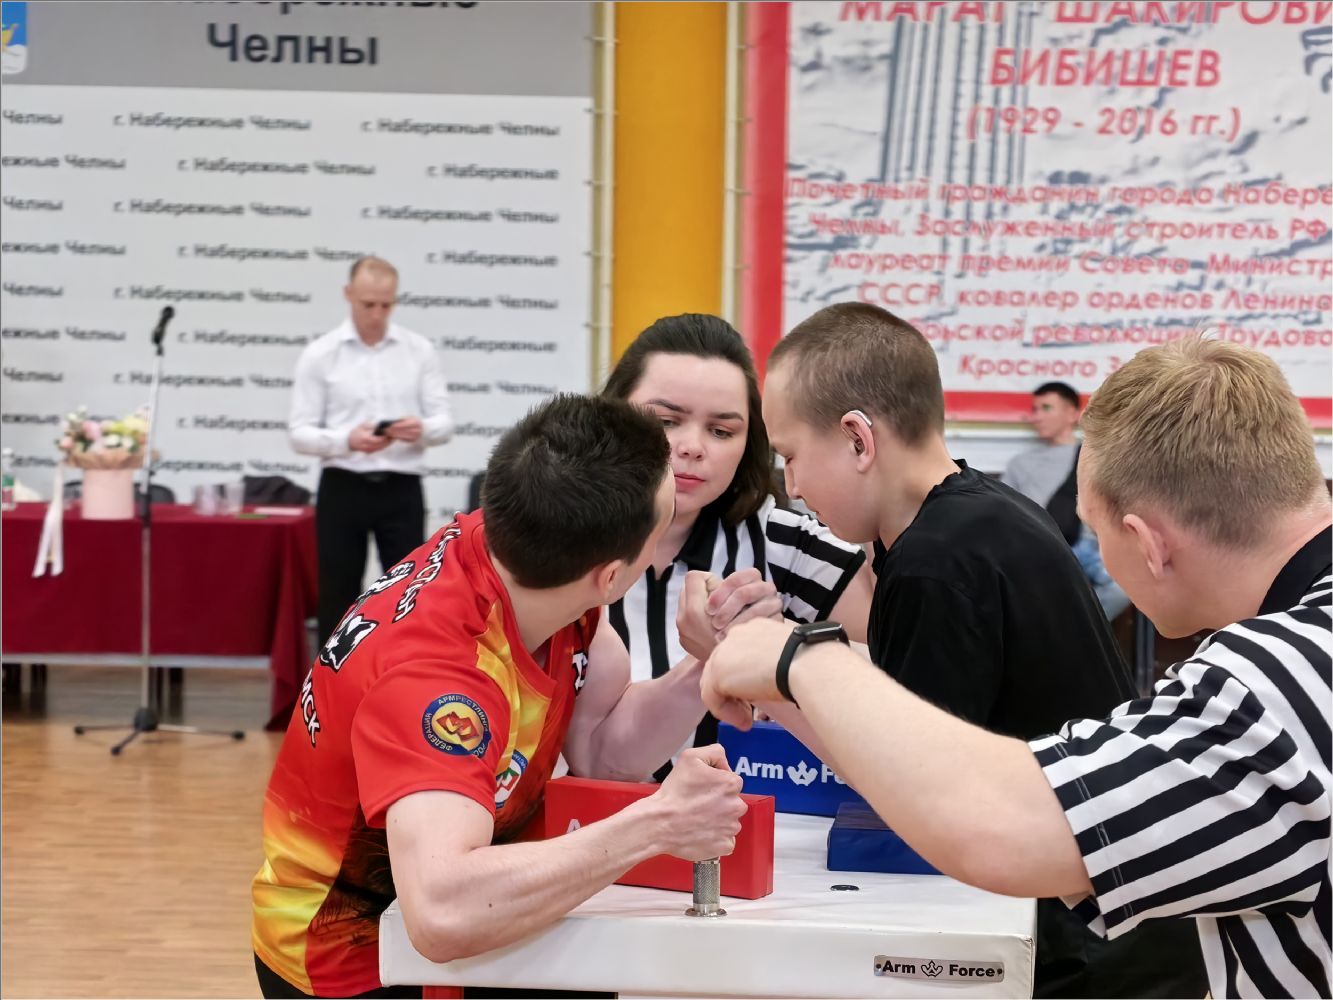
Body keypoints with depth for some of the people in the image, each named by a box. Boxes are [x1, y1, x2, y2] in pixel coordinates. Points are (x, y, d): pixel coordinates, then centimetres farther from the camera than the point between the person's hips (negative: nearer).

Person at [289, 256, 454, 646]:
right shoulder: (320, 354, -1)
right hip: (343, 489, -1)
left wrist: (422, 429, -22)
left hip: (401, 490, 1)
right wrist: (347, 441, -24)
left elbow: (444, 422, 2)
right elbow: (300, 432, -4)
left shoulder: (420, 350, 4)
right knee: (338, 600, 4)